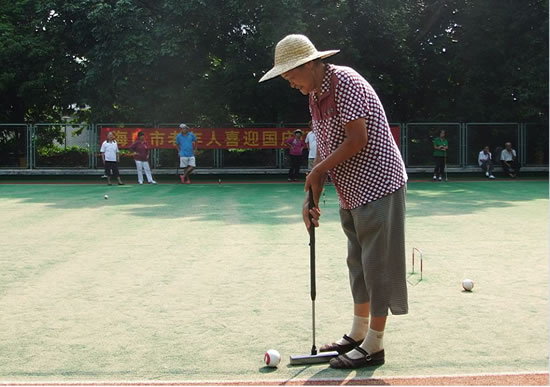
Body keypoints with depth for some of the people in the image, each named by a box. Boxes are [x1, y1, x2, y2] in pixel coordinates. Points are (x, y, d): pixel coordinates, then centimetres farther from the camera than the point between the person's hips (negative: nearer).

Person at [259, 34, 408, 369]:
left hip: (378, 186, -9)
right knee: (358, 263, 16)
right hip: (352, 192, 10)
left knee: (377, 264, -2)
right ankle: (357, 334, 29)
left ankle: (374, 346, 7)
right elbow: (325, 152, 12)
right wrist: (311, 198, 4)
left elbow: (358, 140, -23)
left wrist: (317, 171, -13)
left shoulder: (345, 82, -17)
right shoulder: (316, 97, 11)